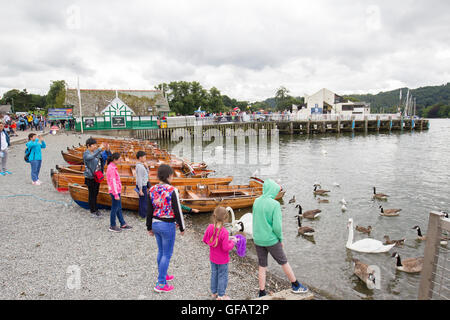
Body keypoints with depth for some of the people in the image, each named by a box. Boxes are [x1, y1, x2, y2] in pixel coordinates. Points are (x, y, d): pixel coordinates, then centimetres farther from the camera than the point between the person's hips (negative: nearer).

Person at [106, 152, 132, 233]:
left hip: (117, 191, 10)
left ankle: (123, 224, 26)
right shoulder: (111, 169, -19)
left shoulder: (113, 167, 11)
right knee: (115, 209, 2)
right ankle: (112, 226, 14)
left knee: (119, 208, 16)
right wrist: (116, 194, -21)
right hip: (115, 192, -10)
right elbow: (113, 182, -21)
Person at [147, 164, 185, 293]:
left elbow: (149, 210, 5)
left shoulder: (152, 190, -2)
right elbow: (177, 211, -16)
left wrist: (149, 227, 16)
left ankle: (163, 275, 40)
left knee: (161, 251, 23)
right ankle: (160, 284, 13)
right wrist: (182, 228, -4)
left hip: (156, 224, 7)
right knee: (167, 255, 7)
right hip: (168, 225, -7)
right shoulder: (172, 190, -20)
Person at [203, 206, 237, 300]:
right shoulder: (224, 232, -31)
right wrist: (232, 242, -12)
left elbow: (205, 240, -1)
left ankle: (214, 292, 38)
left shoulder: (209, 227, -14)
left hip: (212, 258, 6)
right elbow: (226, 248, -27)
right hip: (222, 260, -6)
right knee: (222, 276, 13)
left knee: (214, 274, 23)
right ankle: (221, 295, 27)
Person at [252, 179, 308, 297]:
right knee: (284, 262, 15)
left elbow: (255, 220, 3)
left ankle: (262, 293, 24)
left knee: (262, 266, 16)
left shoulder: (256, 202, -4)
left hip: (258, 240, 5)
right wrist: (281, 238, -4)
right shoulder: (275, 204, -20)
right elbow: (277, 226, -20)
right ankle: (296, 286, 33)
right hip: (271, 240, -5)